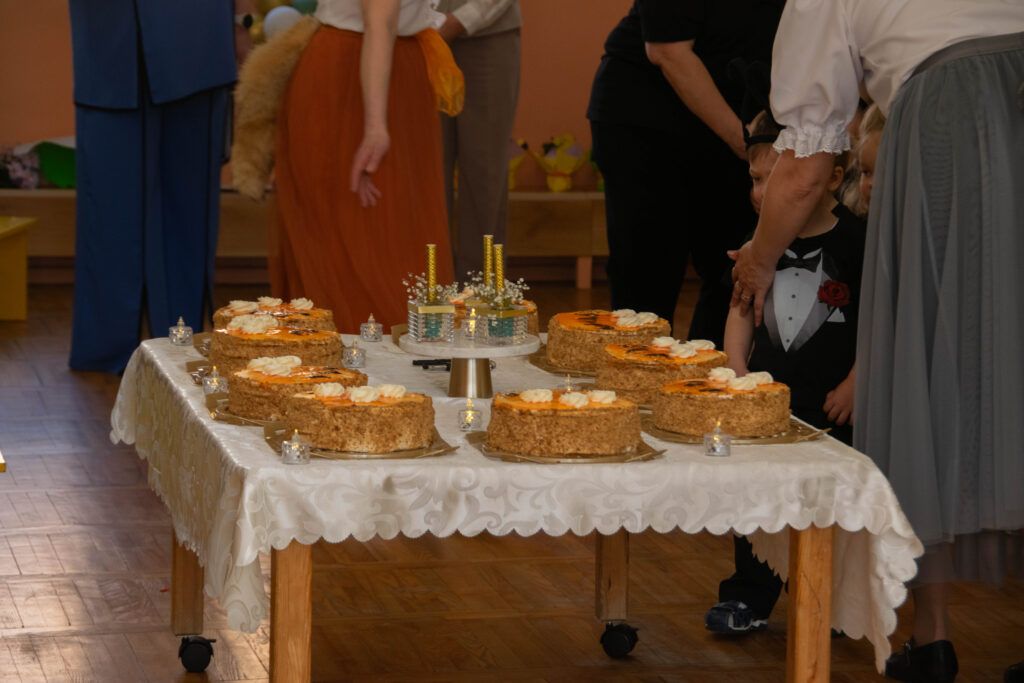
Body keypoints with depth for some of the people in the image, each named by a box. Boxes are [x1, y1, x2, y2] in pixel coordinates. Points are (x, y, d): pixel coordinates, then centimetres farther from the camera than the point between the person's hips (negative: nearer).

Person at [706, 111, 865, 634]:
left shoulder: (855, 242, -10)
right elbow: (742, 312, 11)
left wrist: (853, 385, -13)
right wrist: (737, 374, -2)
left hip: (830, 401, -4)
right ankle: (750, 599, 18)